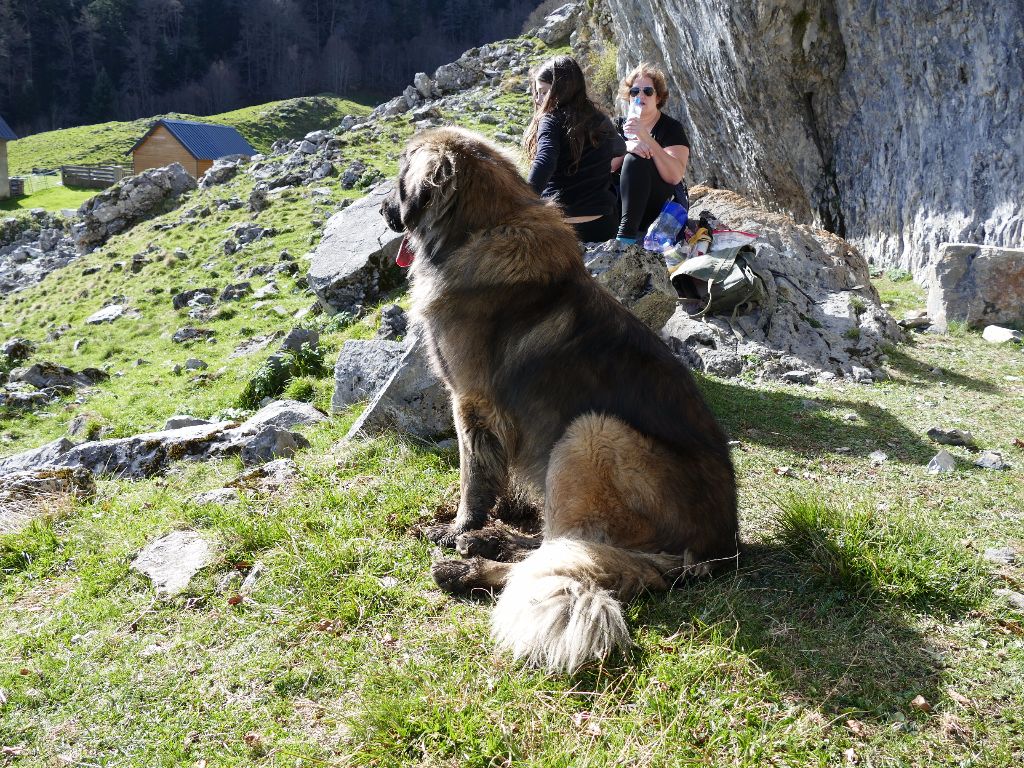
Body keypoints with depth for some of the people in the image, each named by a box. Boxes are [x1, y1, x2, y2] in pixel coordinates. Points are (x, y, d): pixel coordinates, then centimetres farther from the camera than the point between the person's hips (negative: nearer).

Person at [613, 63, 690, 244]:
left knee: (635, 159, -28)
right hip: (622, 201, 4)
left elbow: (675, 176, -20)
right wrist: (625, 146, -22)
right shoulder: (622, 124, 13)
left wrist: (646, 137, -27)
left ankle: (627, 233, -39)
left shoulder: (671, 127, -2)